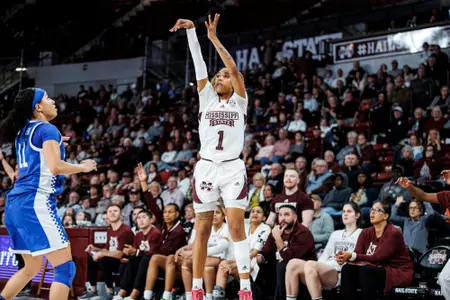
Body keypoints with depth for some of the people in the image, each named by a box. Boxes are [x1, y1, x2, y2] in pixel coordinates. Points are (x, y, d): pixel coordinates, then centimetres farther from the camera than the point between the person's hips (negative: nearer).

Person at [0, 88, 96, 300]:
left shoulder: (24, 131, 19)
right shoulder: (47, 129, -6)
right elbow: (55, 167, -19)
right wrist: (83, 167, -3)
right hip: (35, 203, -9)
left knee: (32, 268, 23)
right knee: (65, 268, -8)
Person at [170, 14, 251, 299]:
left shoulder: (240, 101, 6)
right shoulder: (207, 98, 12)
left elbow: (234, 67, -7)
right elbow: (199, 65, 3)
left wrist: (214, 38, -8)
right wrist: (191, 30, -5)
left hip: (233, 169, -2)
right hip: (206, 168, 3)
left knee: (237, 227, -8)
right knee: (203, 229, 5)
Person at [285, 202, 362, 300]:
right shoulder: (335, 234, 31)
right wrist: (318, 266, 3)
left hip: (339, 273, -6)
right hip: (323, 268, 6)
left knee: (310, 264, -35)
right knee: (293, 263, -20)